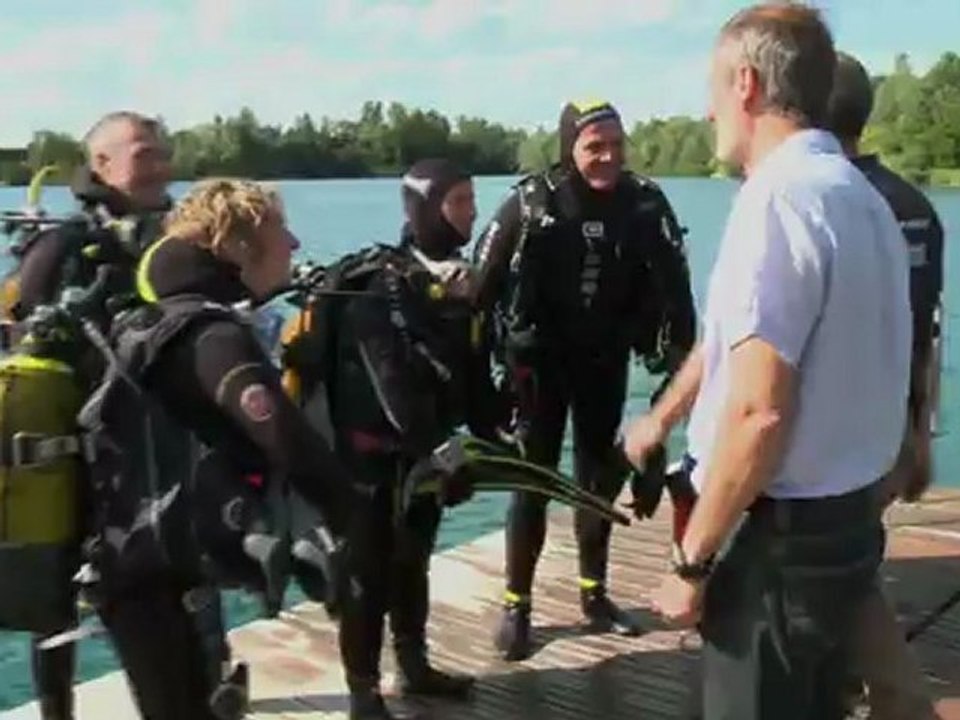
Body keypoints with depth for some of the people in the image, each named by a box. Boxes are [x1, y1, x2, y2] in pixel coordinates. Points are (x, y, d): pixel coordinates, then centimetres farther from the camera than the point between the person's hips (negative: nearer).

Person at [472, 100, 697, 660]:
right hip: (540, 361, -3)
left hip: (606, 362, 3)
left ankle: (595, 594, 28)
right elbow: (483, 283, -11)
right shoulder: (531, 204, -15)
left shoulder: (645, 204, -9)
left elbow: (673, 284, -6)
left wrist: (681, 353, -11)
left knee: (600, 477, 13)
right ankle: (517, 605, 12)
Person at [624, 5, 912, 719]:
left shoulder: (778, 200, -21)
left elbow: (758, 413, -27)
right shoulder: (862, 198, 9)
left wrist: (692, 561, -18)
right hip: (849, 520, 9)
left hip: (782, 537, -8)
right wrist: (662, 418, 31)